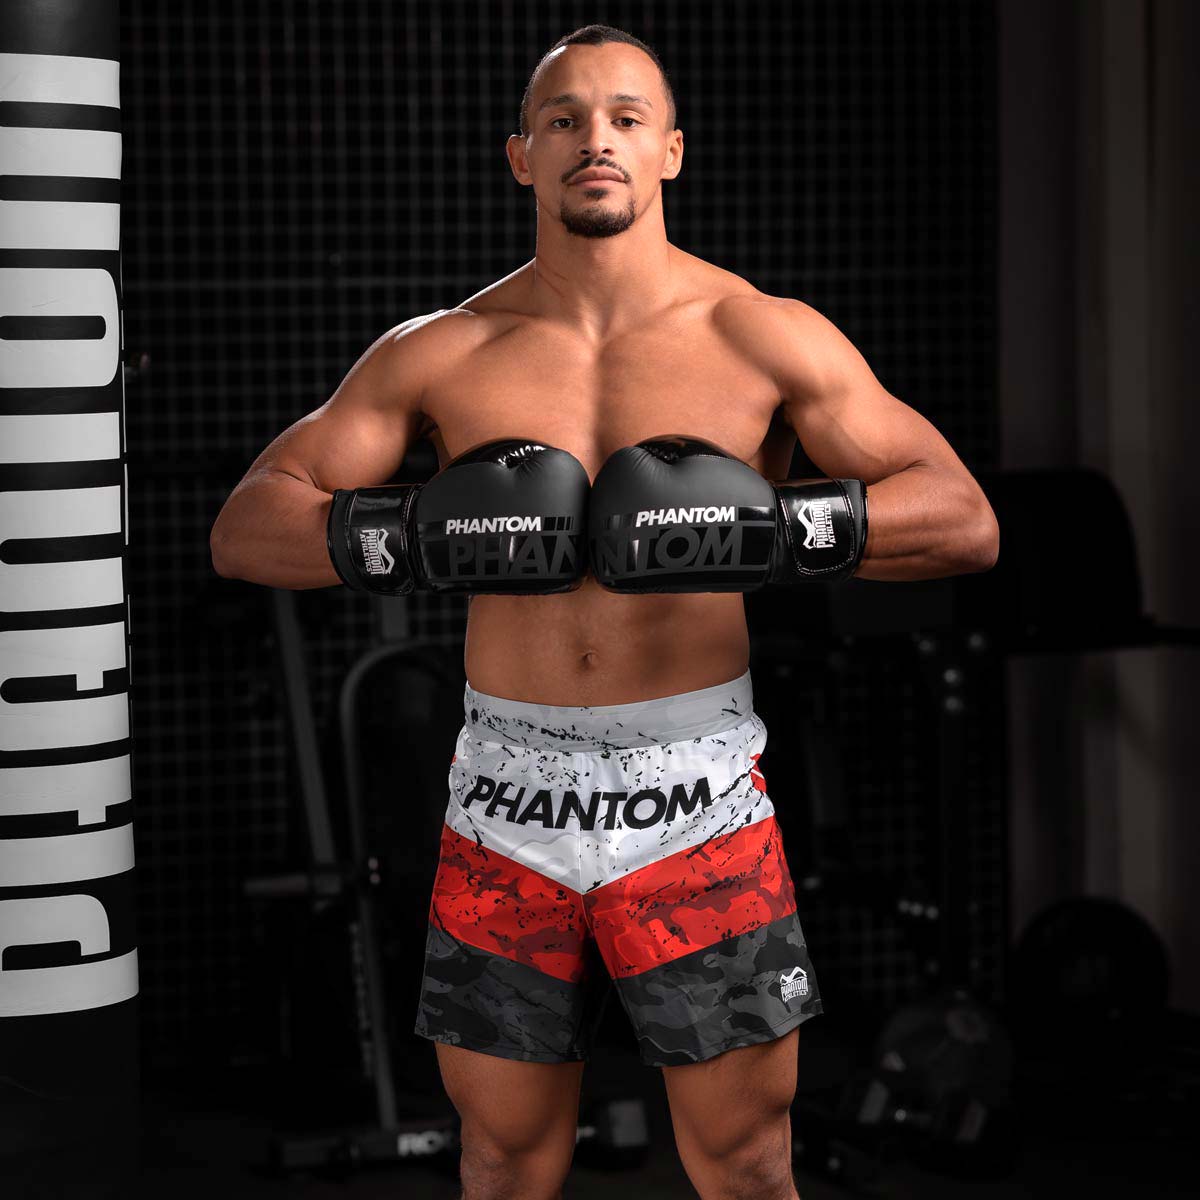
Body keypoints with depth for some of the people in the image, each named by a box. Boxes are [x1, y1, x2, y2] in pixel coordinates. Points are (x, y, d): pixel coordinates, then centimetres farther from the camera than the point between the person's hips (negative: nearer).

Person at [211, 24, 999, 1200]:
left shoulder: (764, 338, 1)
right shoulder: (442, 353, 5)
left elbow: (964, 521, -5)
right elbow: (244, 529, 1)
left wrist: (766, 525, -20)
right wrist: (422, 533, -16)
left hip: (697, 801, -1)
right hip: (509, 801, 1)